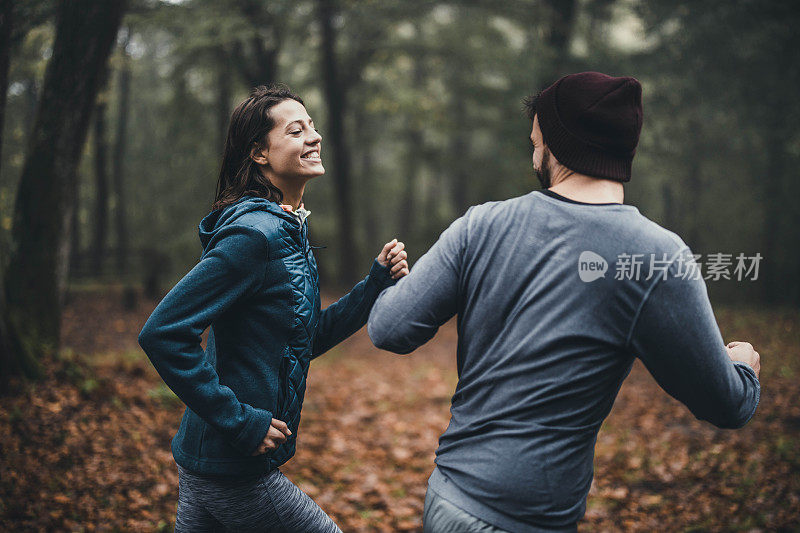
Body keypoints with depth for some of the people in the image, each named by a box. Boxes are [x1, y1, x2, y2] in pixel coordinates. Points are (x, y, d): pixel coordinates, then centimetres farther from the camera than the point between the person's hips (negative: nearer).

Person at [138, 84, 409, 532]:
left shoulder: (288, 231, 9)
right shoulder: (254, 234, -21)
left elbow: (309, 339, 14)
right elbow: (162, 334, -26)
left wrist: (378, 283, 3)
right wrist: (240, 423, -22)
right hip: (233, 472, -9)